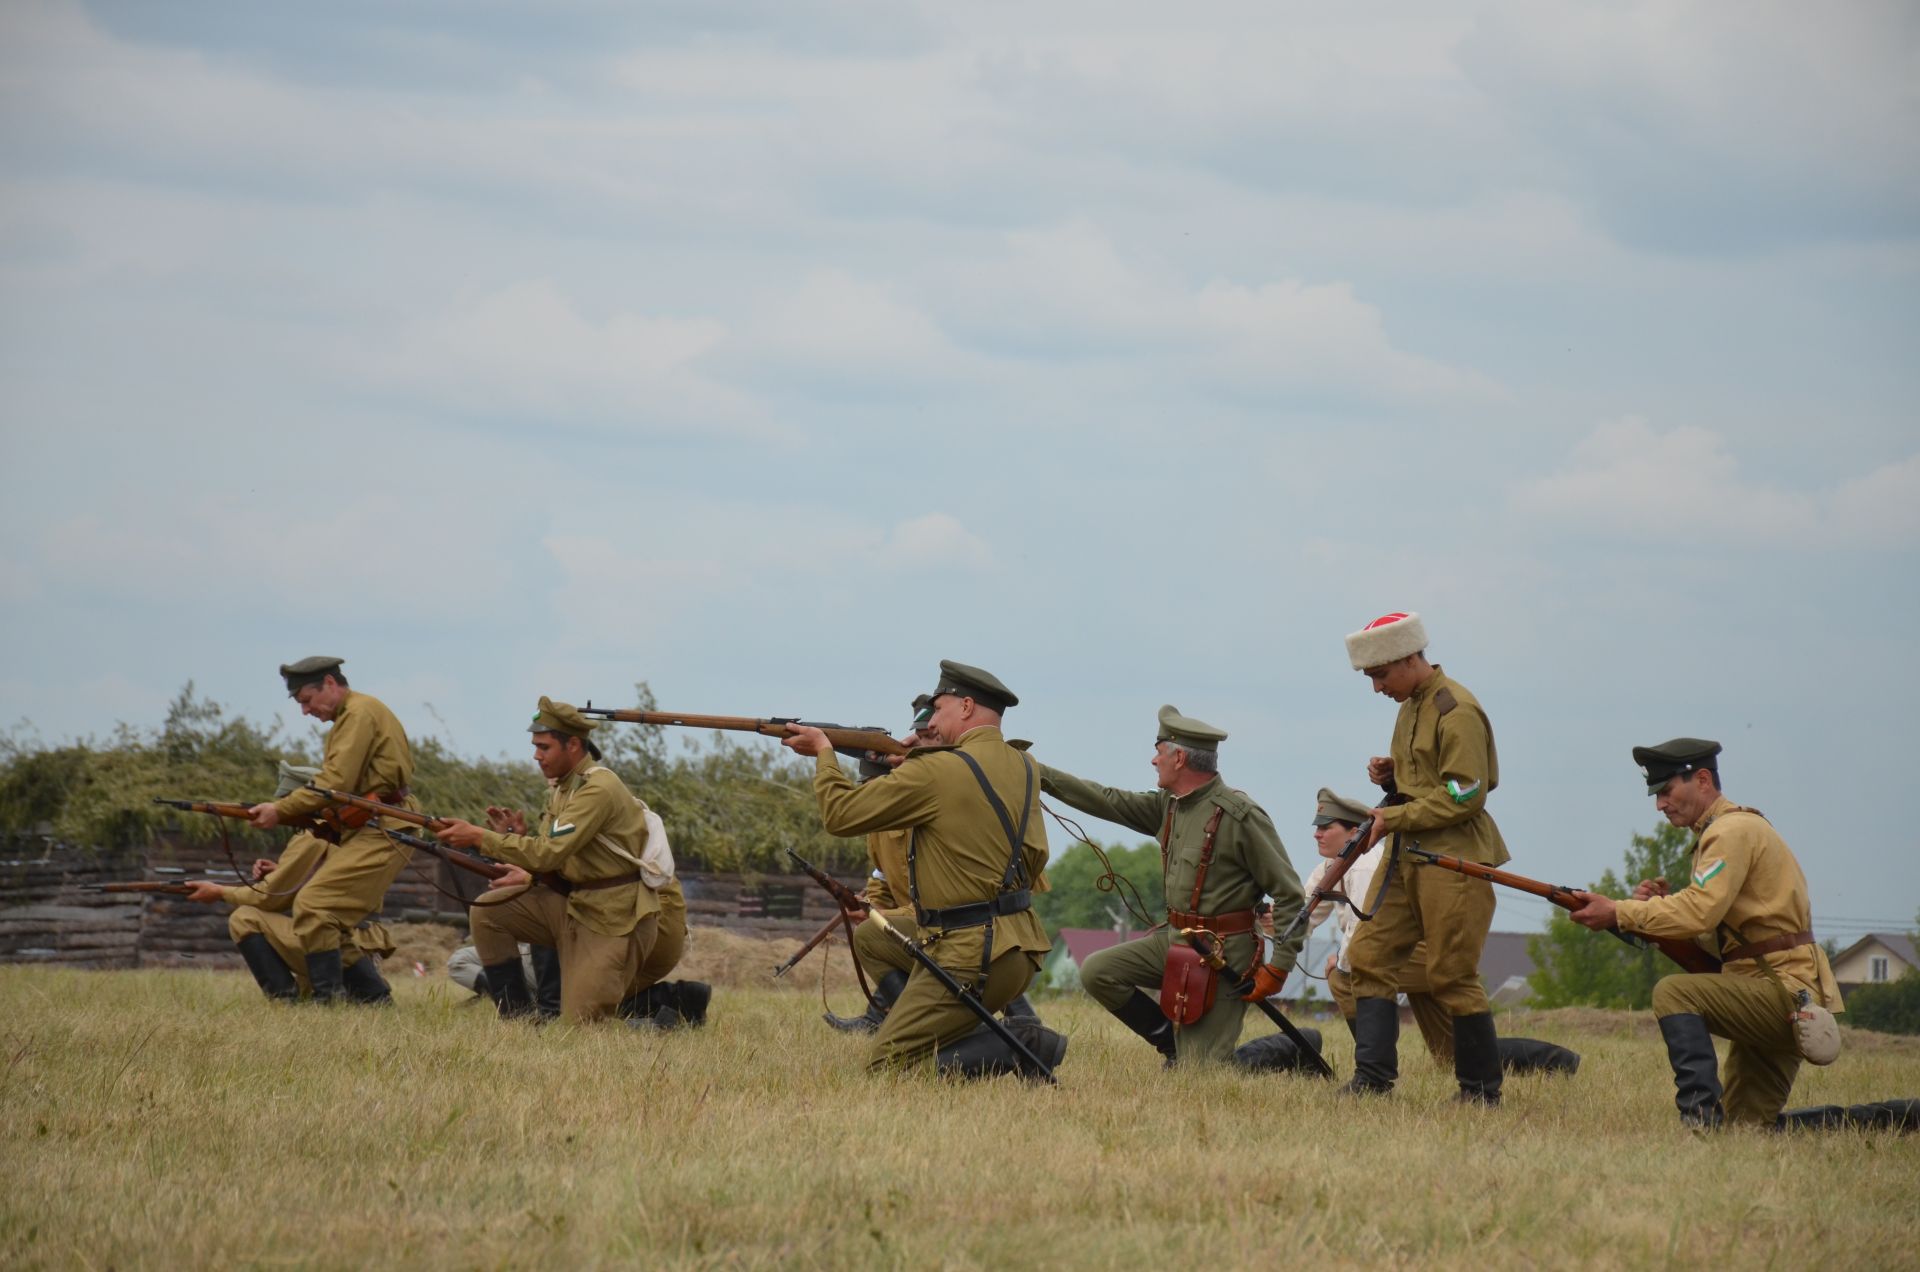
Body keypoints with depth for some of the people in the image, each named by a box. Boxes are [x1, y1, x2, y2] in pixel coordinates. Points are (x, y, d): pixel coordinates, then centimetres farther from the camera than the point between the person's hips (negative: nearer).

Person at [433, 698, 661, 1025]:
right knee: (487, 913, -4)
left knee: (579, 1022, -11)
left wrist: (478, 837, -24)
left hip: (613, 918, -9)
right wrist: (518, 836, -6)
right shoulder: (563, 786, 10)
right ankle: (517, 1018, 2)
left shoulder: (598, 789, -20)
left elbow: (550, 852, -27)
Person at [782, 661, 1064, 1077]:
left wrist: (824, 753, 11)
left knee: (886, 1062, -5)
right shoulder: (1025, 769, 8)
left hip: (970, 958, -8)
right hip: (1020, 949, 8)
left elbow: (840, 814, -6)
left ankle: (1017, 1047, -17)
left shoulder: (936, 772, -14)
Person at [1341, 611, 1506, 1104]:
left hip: (1454, 859, -10)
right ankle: (1373, 1077, 0)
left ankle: (1481, 1090, 5)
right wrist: (1390, 776, 8)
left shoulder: (1457, 711, -14)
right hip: (1408, 852, 10)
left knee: (1452, 976, -6)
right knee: (1370, 956, 1)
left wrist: (1393, 818, -17)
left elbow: (1465, 795, -19)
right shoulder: (1411, 707, 16)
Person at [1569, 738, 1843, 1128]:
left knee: (1674, 993, -25)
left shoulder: (1734, 830, -11)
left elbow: (1700, 912, -24)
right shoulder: (1721, 831, 21)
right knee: (1746, 1127, 12)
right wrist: (1663, 905, 2)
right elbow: (1713, 932, 19)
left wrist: (1619, 913, -17)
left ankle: (1702, 1118, -30)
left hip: (1785, 990, -10)